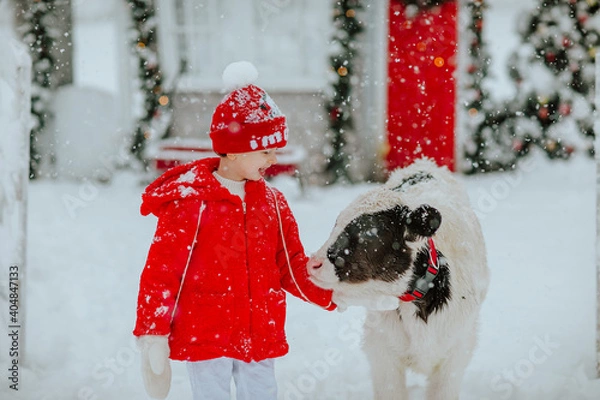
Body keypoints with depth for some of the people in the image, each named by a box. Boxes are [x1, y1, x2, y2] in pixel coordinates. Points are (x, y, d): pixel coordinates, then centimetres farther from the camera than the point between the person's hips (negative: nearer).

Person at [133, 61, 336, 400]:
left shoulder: (271, 201, 7)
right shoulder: (189, 201, -11)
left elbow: (293, 268, 10)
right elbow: (162, 271, -11)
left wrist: (333, 294, -4)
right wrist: (153, 333, -13)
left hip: (260, 337, 5)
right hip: (205, 336, -5)